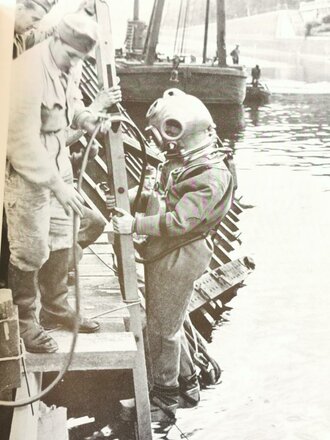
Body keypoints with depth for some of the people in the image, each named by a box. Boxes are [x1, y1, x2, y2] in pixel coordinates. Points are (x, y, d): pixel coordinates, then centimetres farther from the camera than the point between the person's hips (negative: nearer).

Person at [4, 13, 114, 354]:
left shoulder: (63, 67, 1)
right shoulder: (29, 72, -26)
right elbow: (23, 141, -28)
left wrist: (84, 117, -3)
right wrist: (56, 184, -28)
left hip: (57, 165, 9)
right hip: (26, 173, -9)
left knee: (60, 241, 17)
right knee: (32, 250, -2)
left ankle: (55, 308, 33)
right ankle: (23, 322, 16)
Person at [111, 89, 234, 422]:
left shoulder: (211, 176, -22)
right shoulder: (180, 162, 8)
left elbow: (179, 221, -27)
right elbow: (160, 200, 16)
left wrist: (134, 224, -25)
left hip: (179, 259, -9)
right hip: (161, 254, 9)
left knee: (163, 329, 2)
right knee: (168, 324, 20)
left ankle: (165, 400, 17)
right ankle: (186, 384, 37)